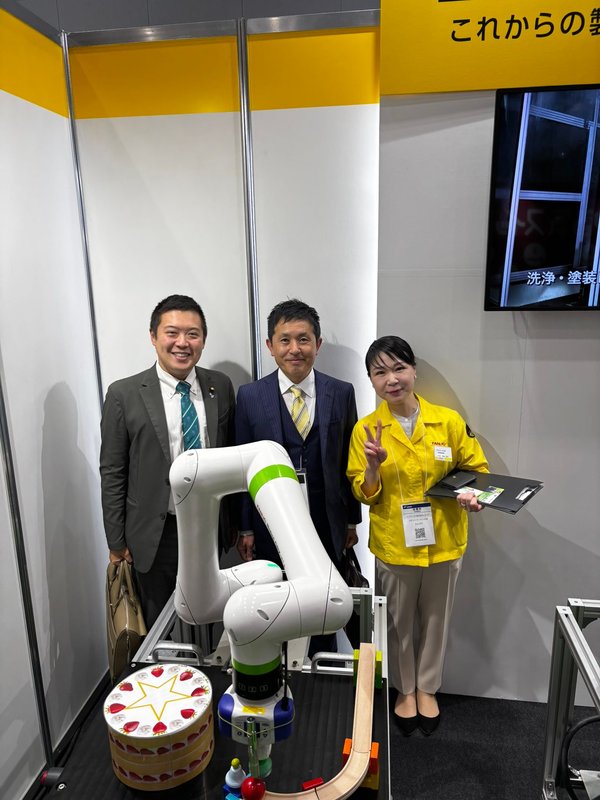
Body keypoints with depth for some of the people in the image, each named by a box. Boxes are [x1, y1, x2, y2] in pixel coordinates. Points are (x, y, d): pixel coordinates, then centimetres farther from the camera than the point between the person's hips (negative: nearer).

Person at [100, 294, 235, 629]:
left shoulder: (221, 386, -1)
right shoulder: (124, 394, -10)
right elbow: (112, 474, -5)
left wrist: (237, 522, 9)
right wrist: (117, 543, -3)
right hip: (157, 536, -2)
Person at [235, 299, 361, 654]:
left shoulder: (342, 393, -2)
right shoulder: (250, 396, -5)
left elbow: (348, 461, 3)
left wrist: (352, 519, 7)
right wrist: (245, 527, -1)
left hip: (327, 525, 1)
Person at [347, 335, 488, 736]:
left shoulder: (449, 420, -10)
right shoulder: (366, 429, -10)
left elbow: (476, 469, 2)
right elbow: (365, 495, -6)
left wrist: (473, 493, -19)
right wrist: (373, 465, -27)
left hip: (444, 541, 1)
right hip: (393, 545, -1)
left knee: (435, 620, 19)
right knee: (399, 623, 17)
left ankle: (427, 688, 45)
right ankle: (405, 689, 43)